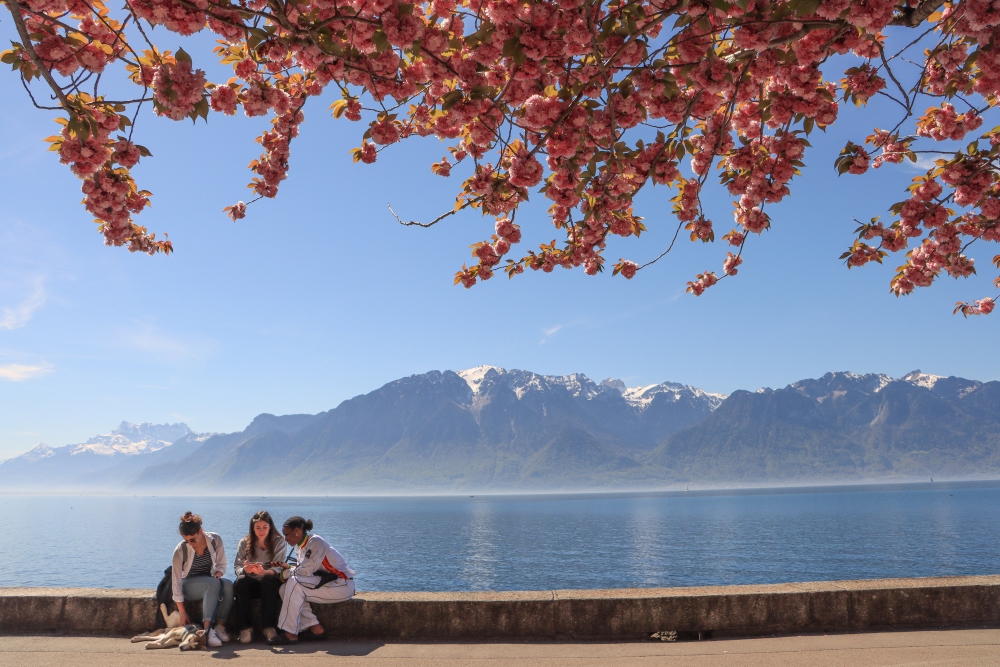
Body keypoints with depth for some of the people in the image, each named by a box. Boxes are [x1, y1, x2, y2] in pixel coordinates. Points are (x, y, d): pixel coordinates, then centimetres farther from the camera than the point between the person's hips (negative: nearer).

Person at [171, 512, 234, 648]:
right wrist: (182, 612, -17)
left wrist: (217, 574, -22)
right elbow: (176, 582, -15)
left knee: (228, 585, -32)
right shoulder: (180, 550, -17)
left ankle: (220, 626, -26)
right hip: (189, 585, -3)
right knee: (214, 584, -36)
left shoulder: (215, 540, -11)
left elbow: (222, 564, 2)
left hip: (210, 581, 3)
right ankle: (208, 630, -40)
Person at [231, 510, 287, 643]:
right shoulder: (244, 543, 4)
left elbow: (278, 569, -12)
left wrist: (263, 572, -34)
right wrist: (245, 570, -30)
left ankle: (269, 627, -32)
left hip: (270, 583, -2)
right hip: (251, 583, 2)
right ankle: (245, 628, -27)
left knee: (269, 580, -35)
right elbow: (237, 567, -5)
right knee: (240, 581, -31)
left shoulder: (279, 542, -2)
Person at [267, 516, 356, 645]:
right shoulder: (300, 548, 11)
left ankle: (290, 634, -19)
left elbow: (307, 570, -22)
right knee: (284, 589, -2)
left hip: (342, 586, -9)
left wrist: (286, 573, -8)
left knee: (294, 583, -24)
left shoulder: (316, 542, -16)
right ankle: (315, 628, -5)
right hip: (324, 582, 9)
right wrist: (289, 568, -10)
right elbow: (304, 572, 7)